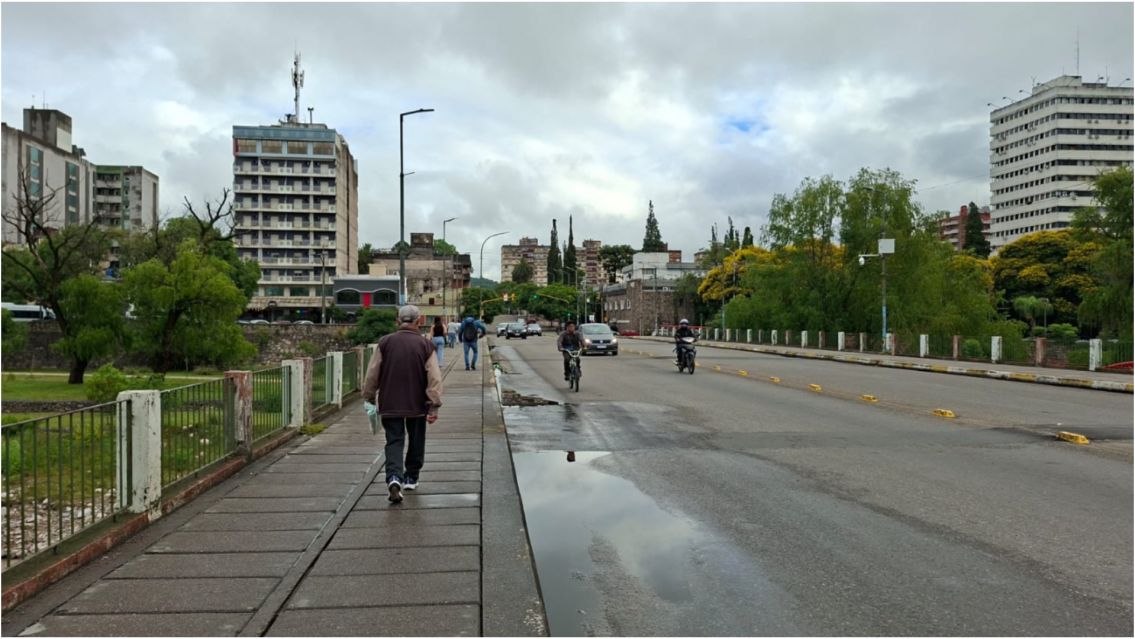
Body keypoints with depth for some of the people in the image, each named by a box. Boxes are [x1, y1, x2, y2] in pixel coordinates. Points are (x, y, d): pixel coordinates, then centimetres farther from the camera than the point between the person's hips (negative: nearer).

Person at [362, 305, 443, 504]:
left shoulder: (385, 343, -3)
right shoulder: (425, 345, -6)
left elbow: (372, 374, 0)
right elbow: (434, 378, -11)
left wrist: (368, 398, 13)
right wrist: (434, 405, -8)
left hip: (389, 404, 0)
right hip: (417, 404, 0)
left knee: (394, 441, 3)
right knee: (416, 442, 18)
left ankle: (394, 477, -19)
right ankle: (411, 478, 29)